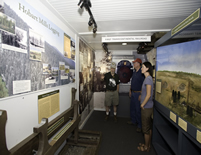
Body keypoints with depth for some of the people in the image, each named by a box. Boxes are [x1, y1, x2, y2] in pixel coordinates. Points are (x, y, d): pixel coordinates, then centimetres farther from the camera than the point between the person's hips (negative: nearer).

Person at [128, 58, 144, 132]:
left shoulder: (141, 73, -17)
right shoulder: (134, 72, 11)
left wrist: (141, 94, -22)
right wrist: (130, 90, 19)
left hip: (138, 93, -9)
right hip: (133, 93, 9)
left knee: (138, 110, 1)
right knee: (132, 108, 18)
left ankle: (140, 125, 17)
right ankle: (133, 121, 37)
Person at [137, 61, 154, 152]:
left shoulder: (148, 79, -20)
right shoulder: (148, 78, 9)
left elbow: (148, 95, -23)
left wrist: (142, 104, -14)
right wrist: (141, 96, 14)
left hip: (146, 107, -9)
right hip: (147, 107, 9)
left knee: (146, 128, 7)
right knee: (149, 127, 20)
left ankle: (146, 147, 26)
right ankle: (148, 145, 37)